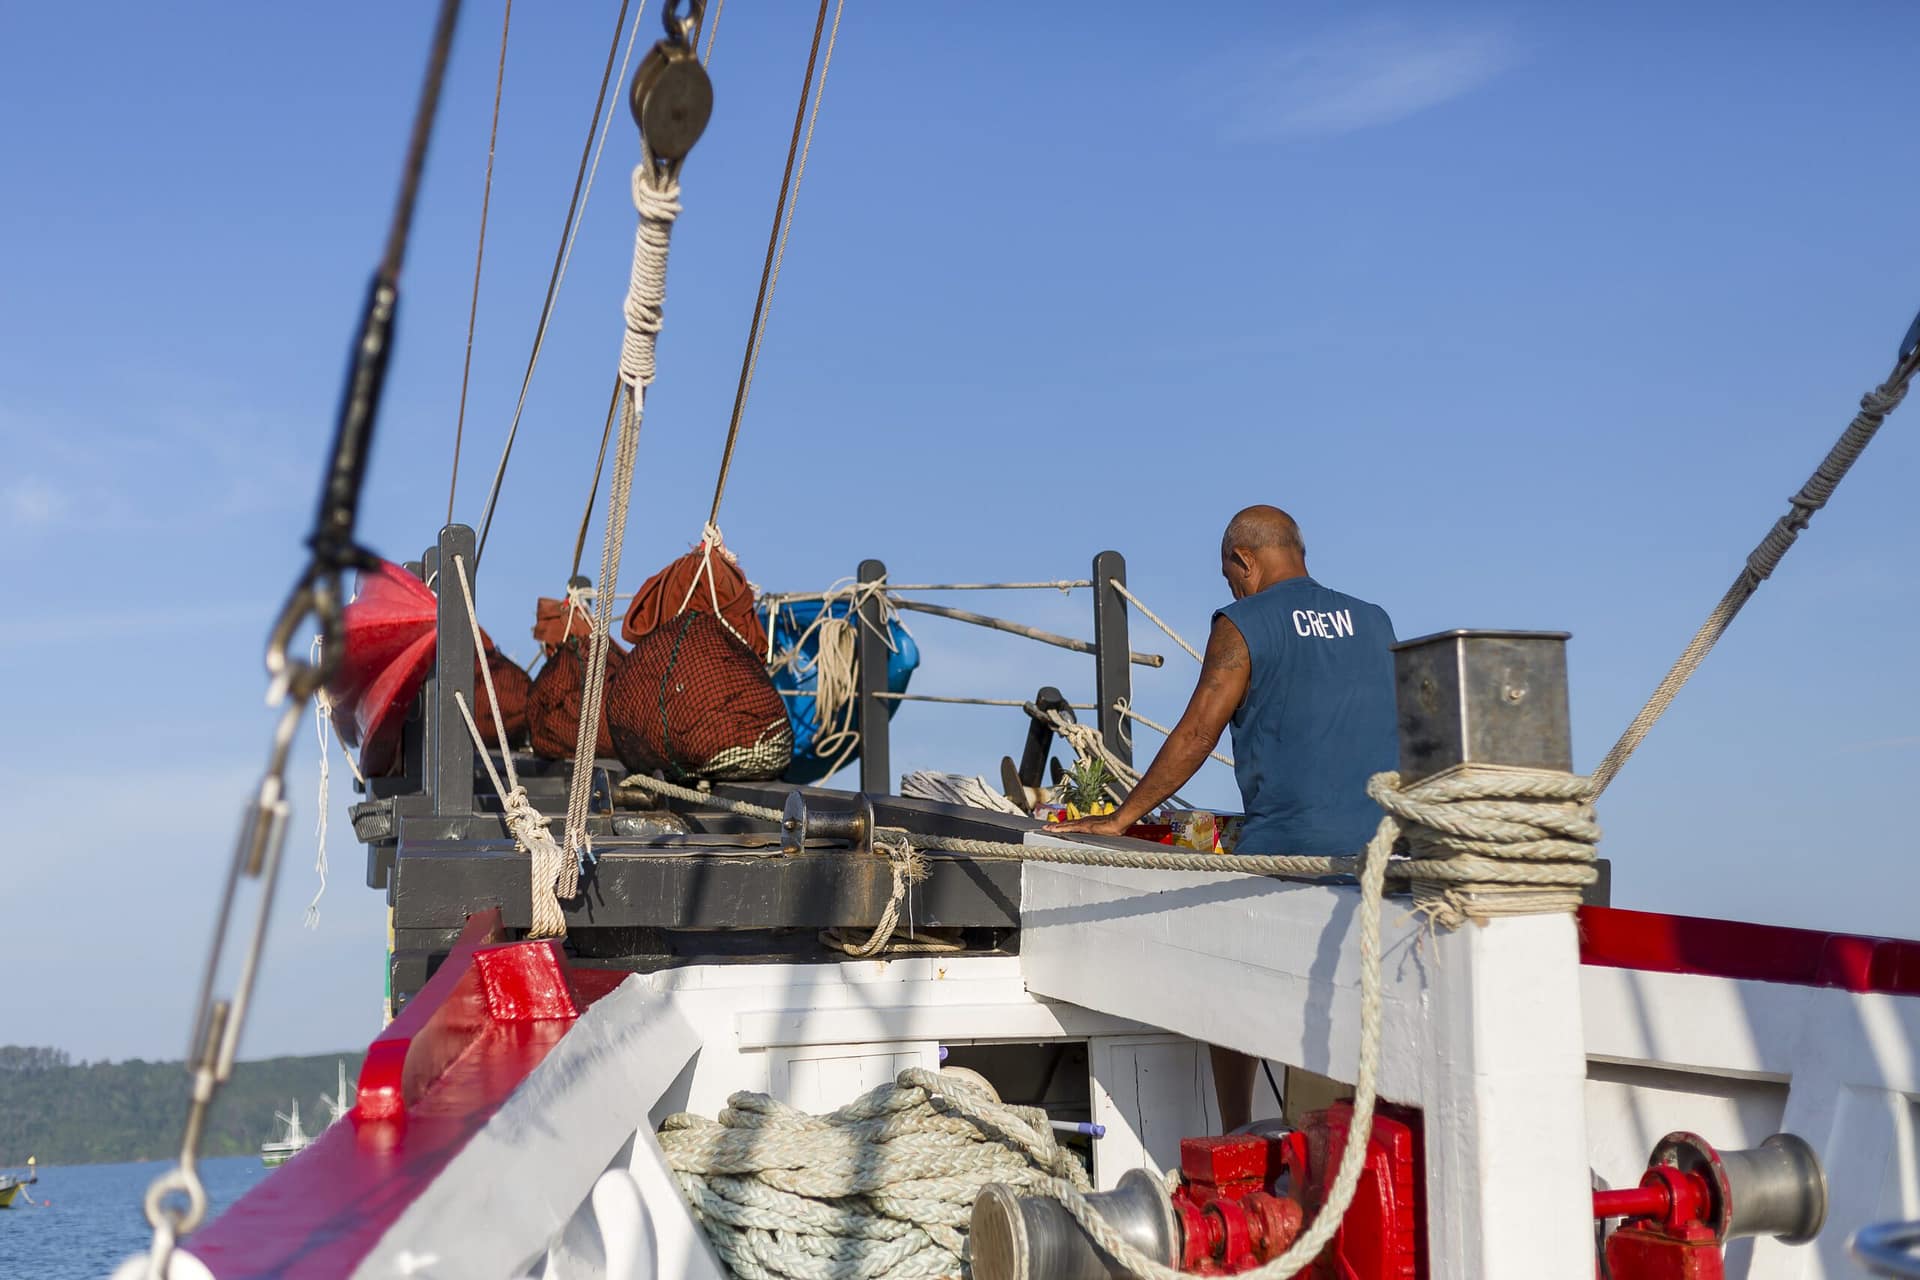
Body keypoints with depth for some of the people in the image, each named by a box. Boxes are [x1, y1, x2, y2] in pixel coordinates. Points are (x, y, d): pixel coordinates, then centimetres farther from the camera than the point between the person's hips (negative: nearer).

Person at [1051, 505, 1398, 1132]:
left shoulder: (1244, 626, -2)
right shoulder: (1374, 623, 14)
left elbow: (1194, 736, -5)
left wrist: (1119, 820, 2)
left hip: (1287, 840, -5)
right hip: (1379, 845, 5)